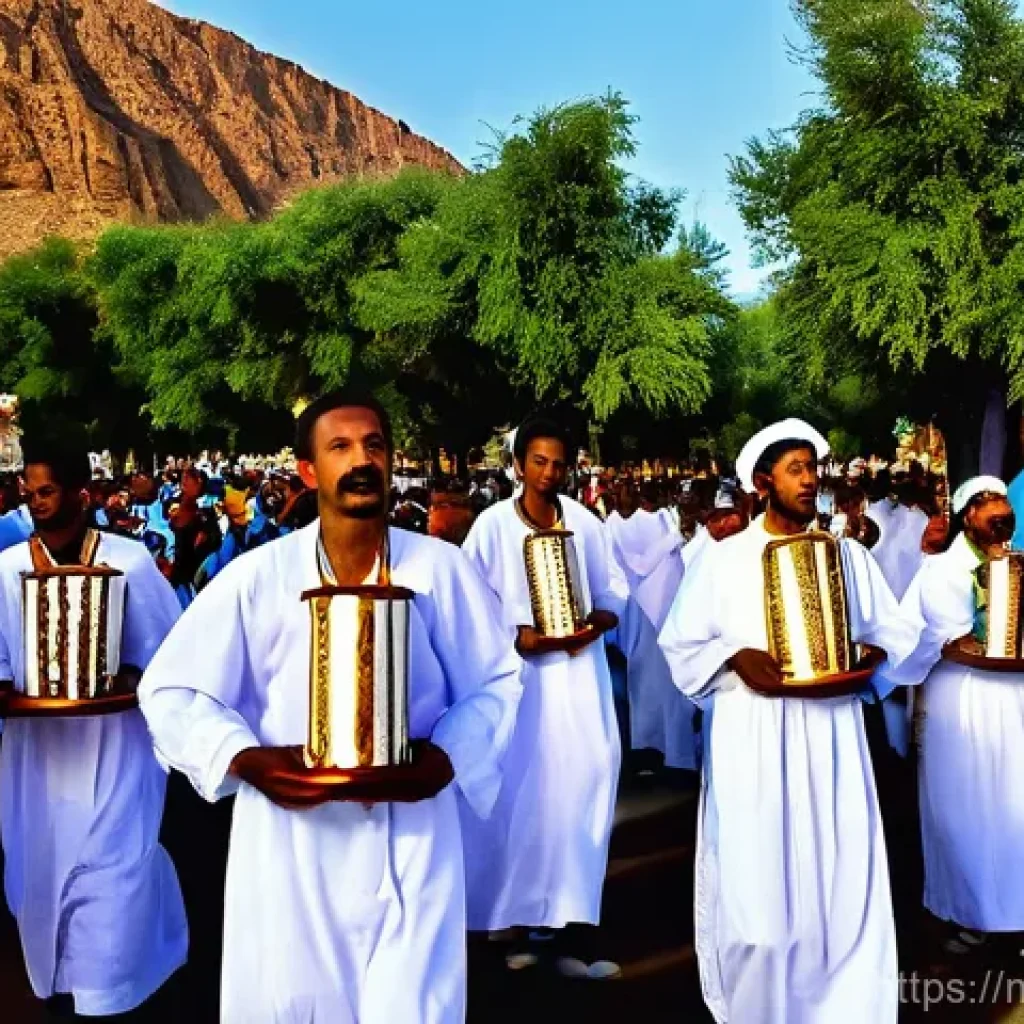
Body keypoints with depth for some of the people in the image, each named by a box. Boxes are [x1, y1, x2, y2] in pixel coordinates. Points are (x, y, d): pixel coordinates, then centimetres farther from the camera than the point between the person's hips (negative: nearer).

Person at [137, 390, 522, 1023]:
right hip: (288, 837, 0)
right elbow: (170, 690, -1)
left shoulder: (441, 568, -2)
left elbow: (496, 681, 3)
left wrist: (445, 757, -14)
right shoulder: (257, 575, -4)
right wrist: (246, 761, -16)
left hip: (409, 836, 0)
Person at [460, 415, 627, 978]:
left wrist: (594, 625, -11)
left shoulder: (586, 523, 4)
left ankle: (565, 920, 5)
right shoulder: (492, 524, -4)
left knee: (582, 777, -4)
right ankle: (521, 916, 12)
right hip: (516, 668, -2)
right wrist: (515, 635, -18)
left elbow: (614, 592, 9)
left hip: (578, 666, 2)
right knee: (520, 789, 0)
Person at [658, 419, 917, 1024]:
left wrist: (865, 654, -9)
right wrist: (734, 658, -14)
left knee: (841, 878, 2)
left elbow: (897, 633, 11)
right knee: (754, 880, 1)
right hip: (751, 734, -2)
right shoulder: (724, 558, 3)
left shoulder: (849, 555, 9)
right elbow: (682, 644, 4)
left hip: (831, 731, 2)